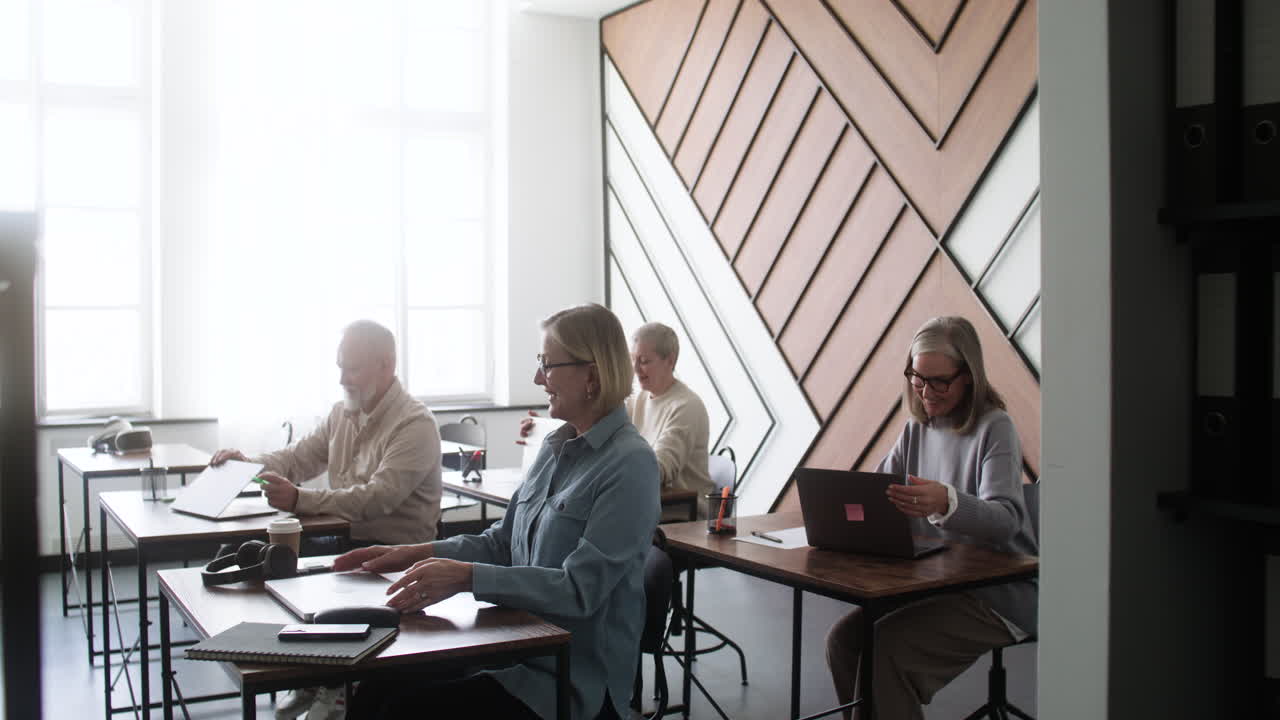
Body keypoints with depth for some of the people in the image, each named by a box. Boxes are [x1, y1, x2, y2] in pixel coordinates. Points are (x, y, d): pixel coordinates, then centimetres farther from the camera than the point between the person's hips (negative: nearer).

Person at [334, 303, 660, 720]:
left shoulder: (630, 464, -17)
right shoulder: (556, 448, 10)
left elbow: (580, 589, -22)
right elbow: (502, 542, 16)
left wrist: (468, 576, -28)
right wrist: (418, 554, 3)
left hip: (575, 681, -7)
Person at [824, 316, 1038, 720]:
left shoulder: (994, 428, -12)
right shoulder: (918, 427, 10)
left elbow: (1006, 519, -26)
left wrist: (947, 502, -46)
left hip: (996, 593, -7)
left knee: (886, 649, -25)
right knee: (844, 639, -12)